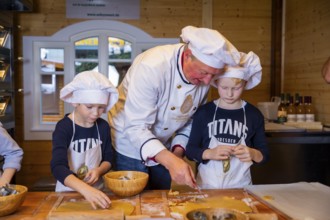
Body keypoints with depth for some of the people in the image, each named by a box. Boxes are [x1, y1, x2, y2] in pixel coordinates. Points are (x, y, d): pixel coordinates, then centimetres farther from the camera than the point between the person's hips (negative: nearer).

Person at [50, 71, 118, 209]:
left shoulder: (103, 126, -1)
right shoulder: (63, 128, -14)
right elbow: (58, 167, -24)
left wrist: (98, 171, -13)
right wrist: (85, 190, -38)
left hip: (97, 190, 3)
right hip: (68, 192, -2)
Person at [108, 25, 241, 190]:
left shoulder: (203, 77, -11)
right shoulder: (151, 66, -31)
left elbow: (191, 119, 2)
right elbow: (135, 127, -33)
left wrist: (178, 149, -12)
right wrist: (171, 160, -44)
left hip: (162, 151, 5)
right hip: (129, 144, -5)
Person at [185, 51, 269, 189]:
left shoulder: (254, 115, 1)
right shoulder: (203, 112, -2)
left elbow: (264, 155, 5)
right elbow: (190, 150, -1)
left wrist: (252, 153, -15)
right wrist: (209, 153, -18)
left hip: (240, 186, 1)